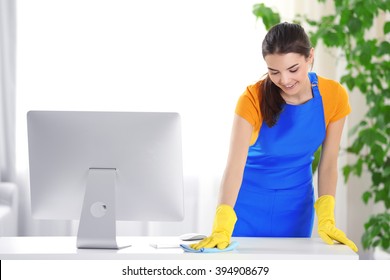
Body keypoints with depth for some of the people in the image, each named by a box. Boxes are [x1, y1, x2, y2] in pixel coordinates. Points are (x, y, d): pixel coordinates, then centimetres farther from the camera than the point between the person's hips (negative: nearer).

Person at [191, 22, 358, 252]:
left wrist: (326, 220, -18)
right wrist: (222, 228, -43)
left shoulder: (334, 96, -13)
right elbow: (235, 165, -31)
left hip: (296, 204, 2)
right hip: (248, 201, -2)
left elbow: (328, 163, -6)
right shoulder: (254, 99, -21)